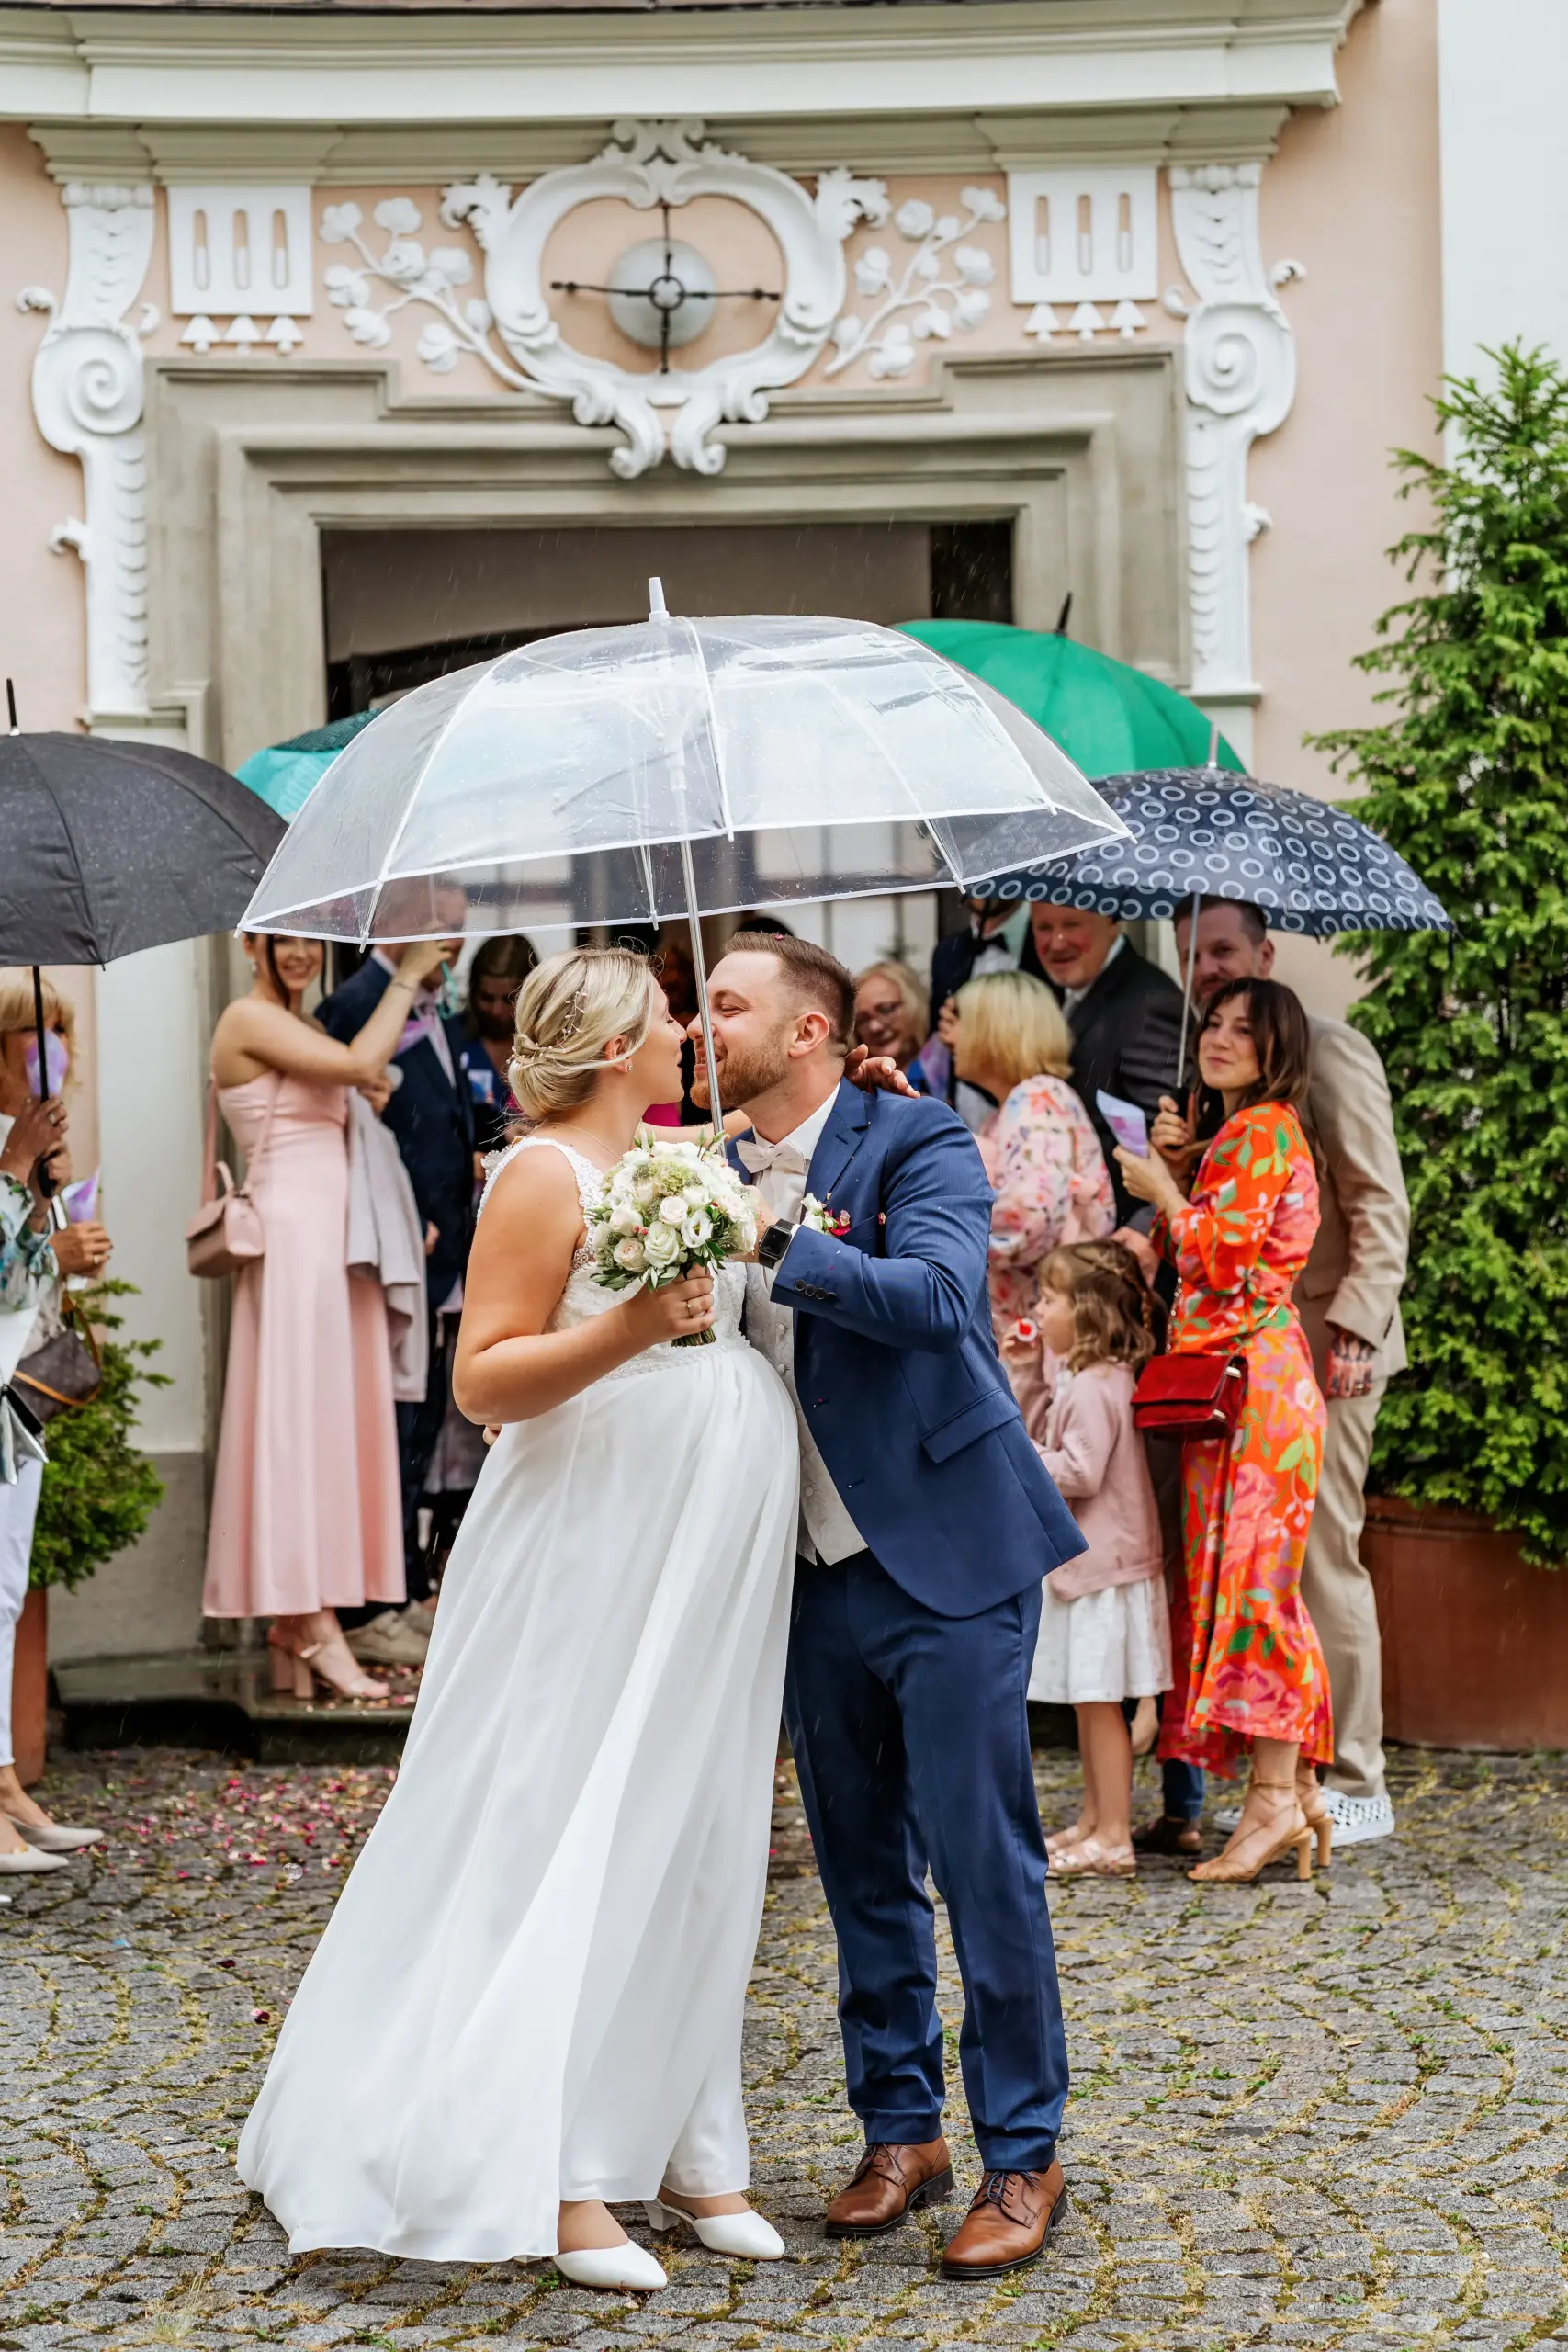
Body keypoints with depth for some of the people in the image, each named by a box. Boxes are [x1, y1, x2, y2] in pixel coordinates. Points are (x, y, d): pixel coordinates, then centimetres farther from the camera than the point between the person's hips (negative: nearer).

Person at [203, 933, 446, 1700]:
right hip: (292, 1234, -9)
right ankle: (316, 1633, -7)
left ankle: (296, 1638, 8)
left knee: (334, 1424, 6)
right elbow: (361, 1065, -16)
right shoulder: (249, 1019, -7)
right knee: (302, 1418, -8)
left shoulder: (301, 1029, 19)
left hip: (336, 1238, 9)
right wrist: (409, 975, -7)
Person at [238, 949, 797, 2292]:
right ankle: (558, 2172, 0)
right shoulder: (546, 1175, -9)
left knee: (698, 1839, 9)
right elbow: (482, 1379, -14)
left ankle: (678, 2143, 17)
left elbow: (731, 1312, 31)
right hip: (598, 1551, -8)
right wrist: (627, 1327, -27)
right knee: (576, 1838, -5)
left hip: (717, 1552, 8)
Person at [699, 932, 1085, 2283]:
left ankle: (1024, 2161, 11)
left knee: (984, 1866, -1)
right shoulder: (722, 1176, 9)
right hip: (814, 1576, 6)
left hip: (948, 1561, -6)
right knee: (862, 1872, 14)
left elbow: (938, 1298, -26)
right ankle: (900, 2134, 27)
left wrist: (786, 1247, -33)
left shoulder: (920, 1141, -9)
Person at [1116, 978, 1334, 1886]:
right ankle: (1298, 1787, 12)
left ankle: (1277, 1798, -6)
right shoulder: (1237, 1134, 21)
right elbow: (1182, 1259, 20)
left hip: (1254, 1376, -10)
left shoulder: (1263, 1130, -9)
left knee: (1249, 1571, -9)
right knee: (1242, 1573, 9)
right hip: (1228, 1371, 10)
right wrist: (1170, 1170, 8)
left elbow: (1224, 1257, -17)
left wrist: (1165, 1190, -4)